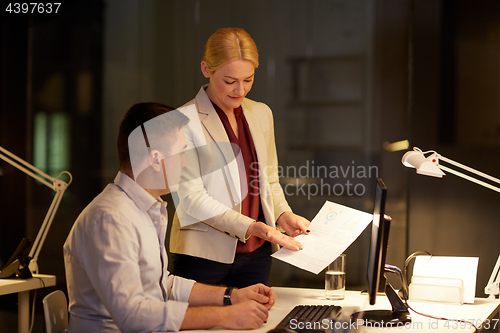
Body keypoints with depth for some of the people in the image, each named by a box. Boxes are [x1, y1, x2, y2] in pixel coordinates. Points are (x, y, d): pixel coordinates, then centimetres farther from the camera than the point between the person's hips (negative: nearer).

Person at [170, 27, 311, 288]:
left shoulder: (261, 114, 12)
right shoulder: (184, 121, -8)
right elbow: (191, 198, -13)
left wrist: (283, 215, 0)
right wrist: (252, 227, -20)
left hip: (256, 254, 5)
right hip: (205, 255, -5)